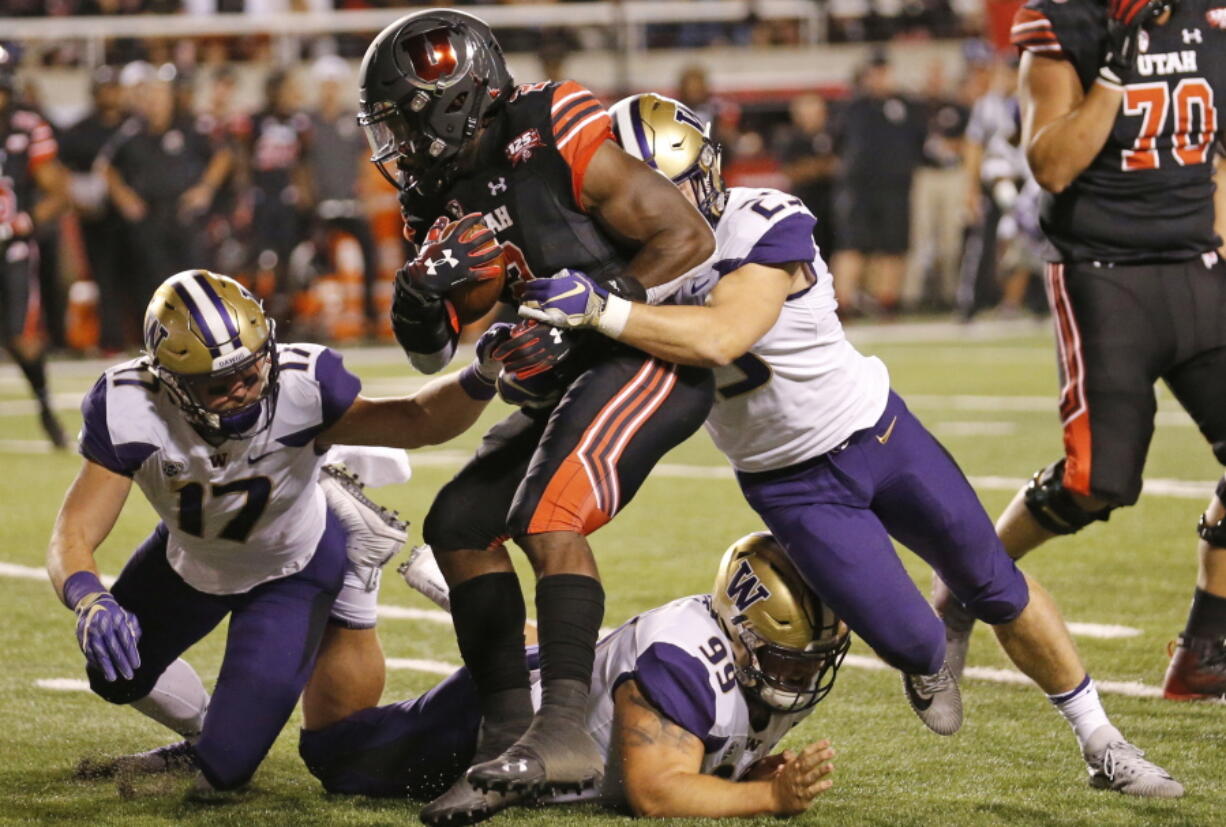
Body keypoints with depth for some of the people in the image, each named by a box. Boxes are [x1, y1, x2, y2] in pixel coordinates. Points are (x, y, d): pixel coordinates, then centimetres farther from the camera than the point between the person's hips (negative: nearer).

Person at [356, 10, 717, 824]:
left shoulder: (558, 141, -17)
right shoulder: (445, 193, 8)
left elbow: (689, 239, -16)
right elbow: (433, 353, 12)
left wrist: (581, 319, -20)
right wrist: (420, 290, -11)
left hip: (649, 357, -10)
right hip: (565, 382, 10)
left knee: (548, 516, -26)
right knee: (460, 526, 5)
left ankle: (565, 730, -30)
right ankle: (507, 733, 6)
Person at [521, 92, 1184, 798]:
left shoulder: (764, 226, -26)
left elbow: (719, 339, -41)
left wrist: (599, 310, -48)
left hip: (876, 434, -2)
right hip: (791, 486, 3)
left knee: (1001, 593, 6)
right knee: (907, 643, -9)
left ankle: (1102, 745, 23)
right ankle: (929, 659, 30)